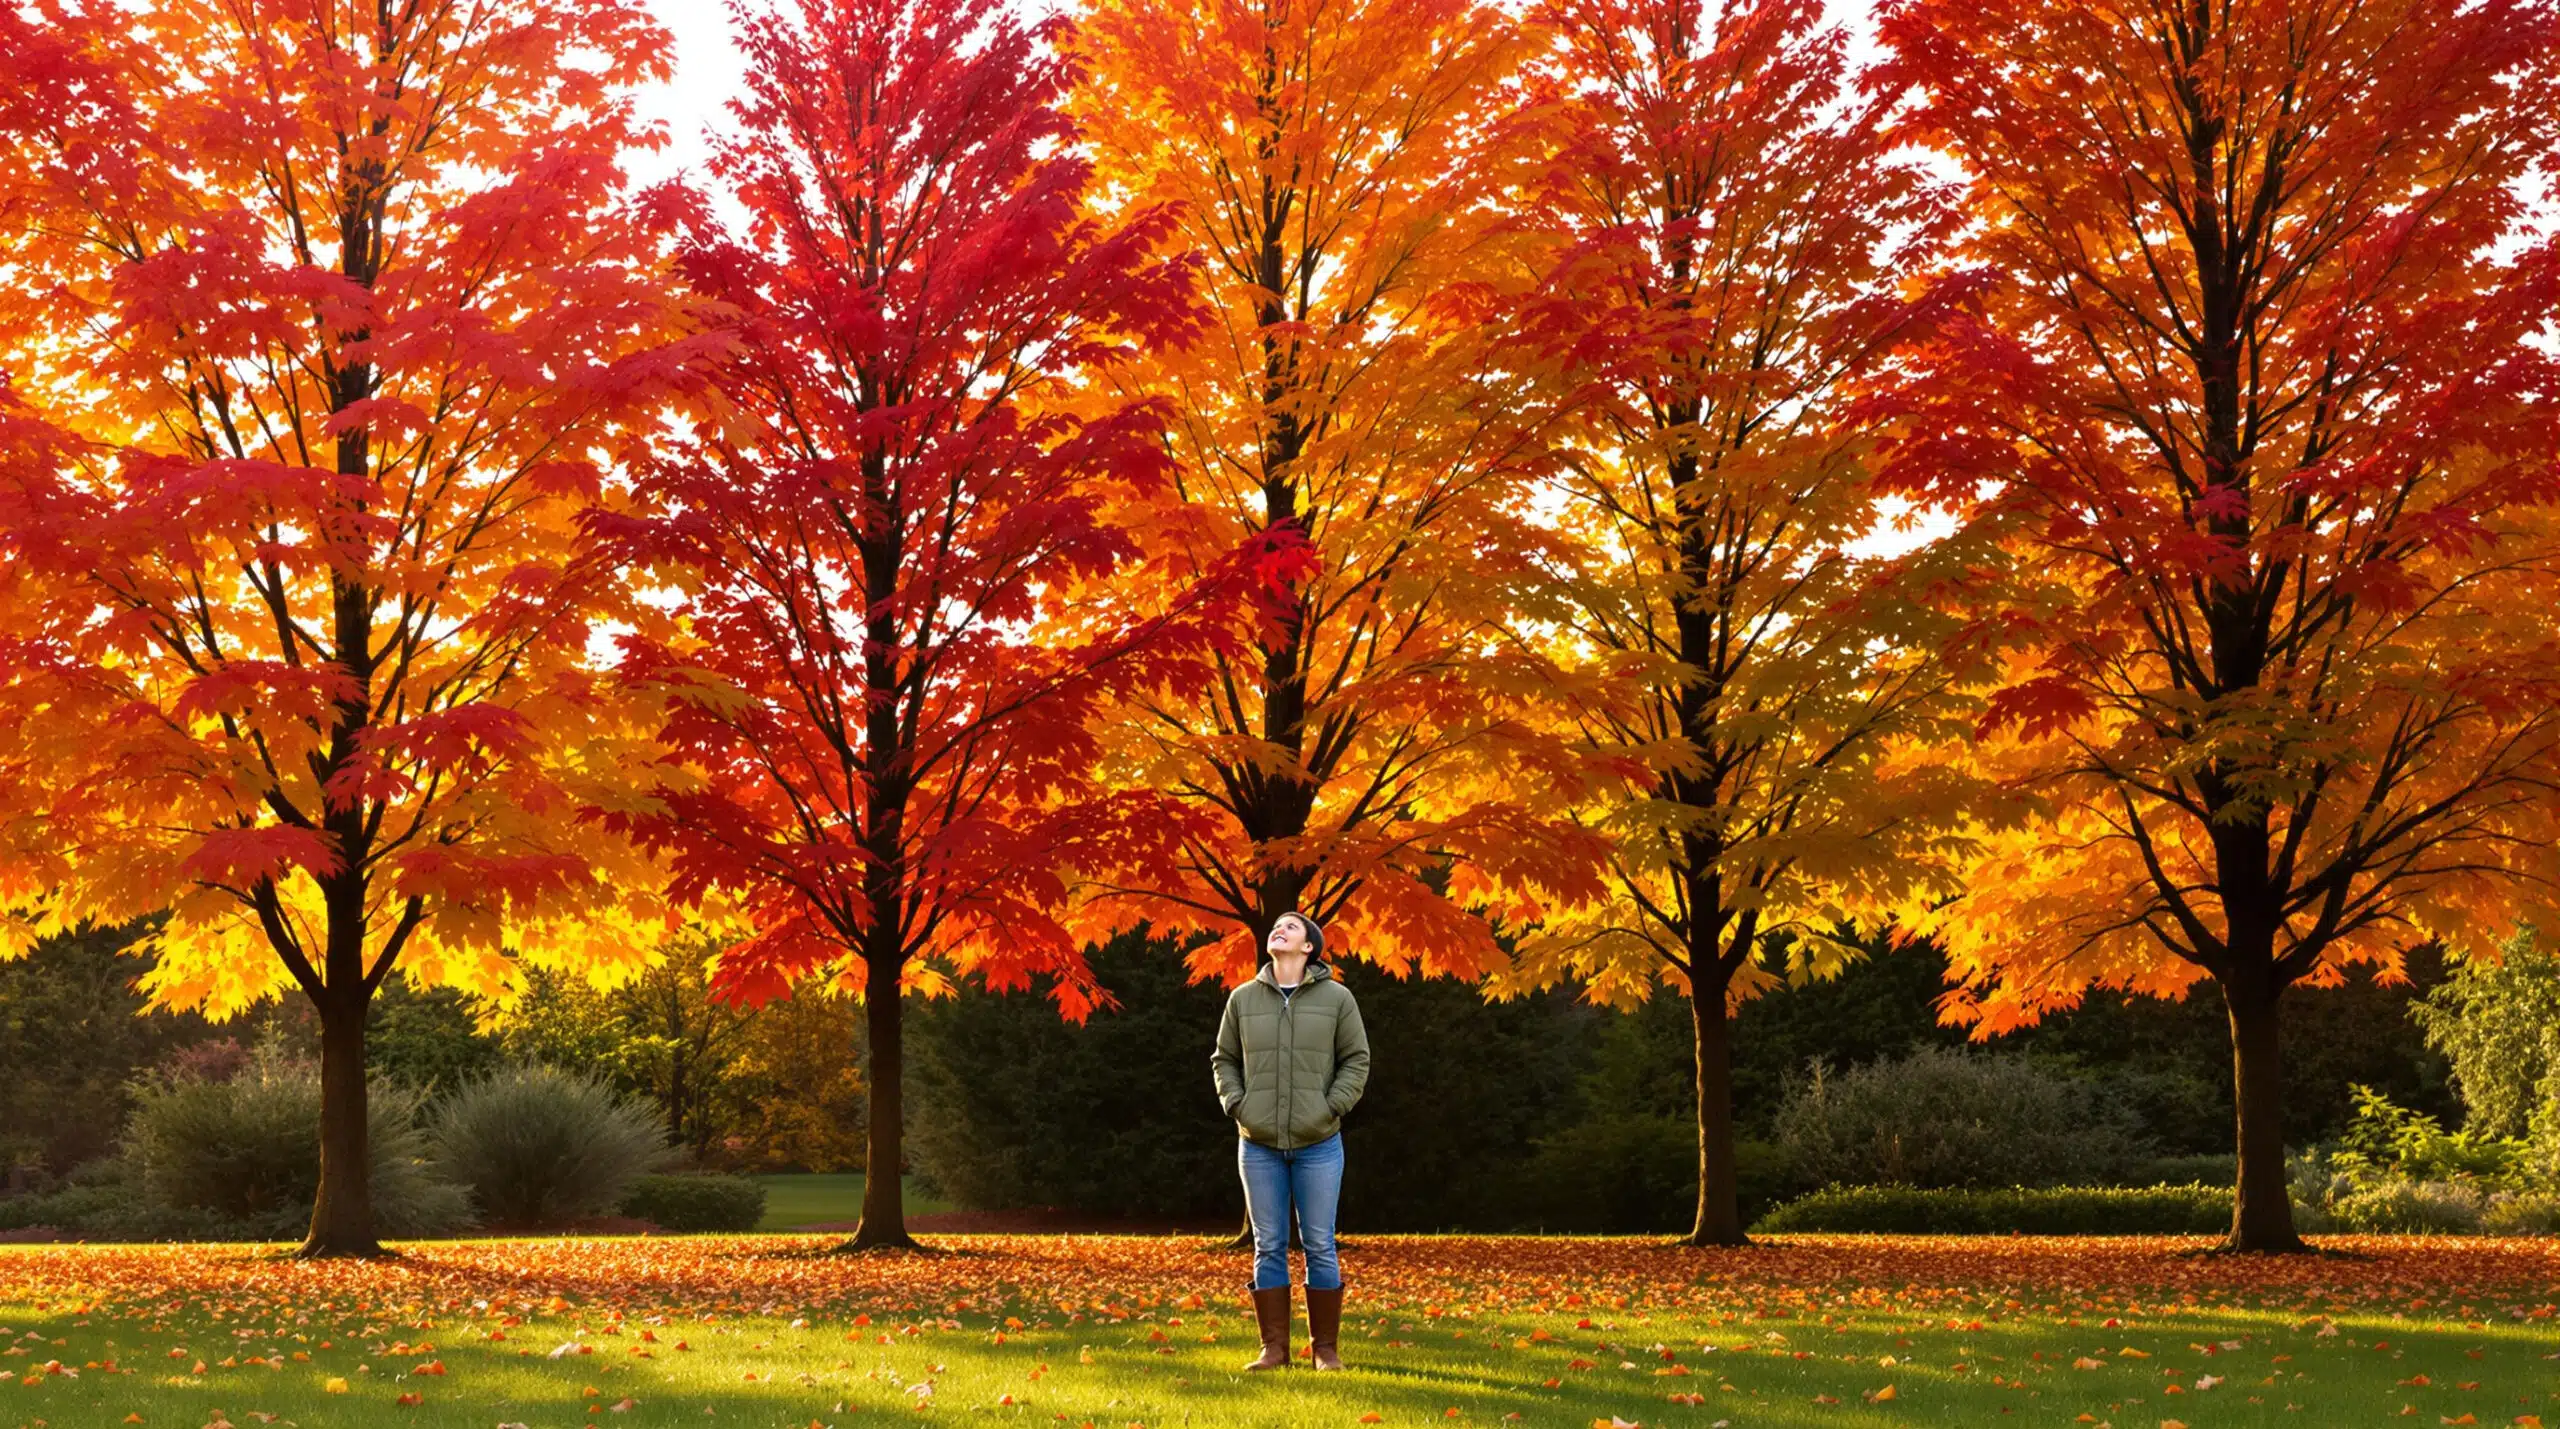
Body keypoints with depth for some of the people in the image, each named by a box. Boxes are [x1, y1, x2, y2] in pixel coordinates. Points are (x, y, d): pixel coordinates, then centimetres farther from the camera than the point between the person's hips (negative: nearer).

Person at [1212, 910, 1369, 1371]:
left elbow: (1356, 1060, 2)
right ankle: (1274, 1348, 12)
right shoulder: (1243, 999, 5)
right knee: (1268, 1247, 6)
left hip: (1318, 1145, -2)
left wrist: (1331, 1108, -9)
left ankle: (1326, 1348, 11)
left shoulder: (1337, 998, -1)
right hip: (1259, 1146, 2)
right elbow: (1225, 1059, 12)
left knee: (1319, 1246, 3)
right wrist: (1237, 1105, -2)